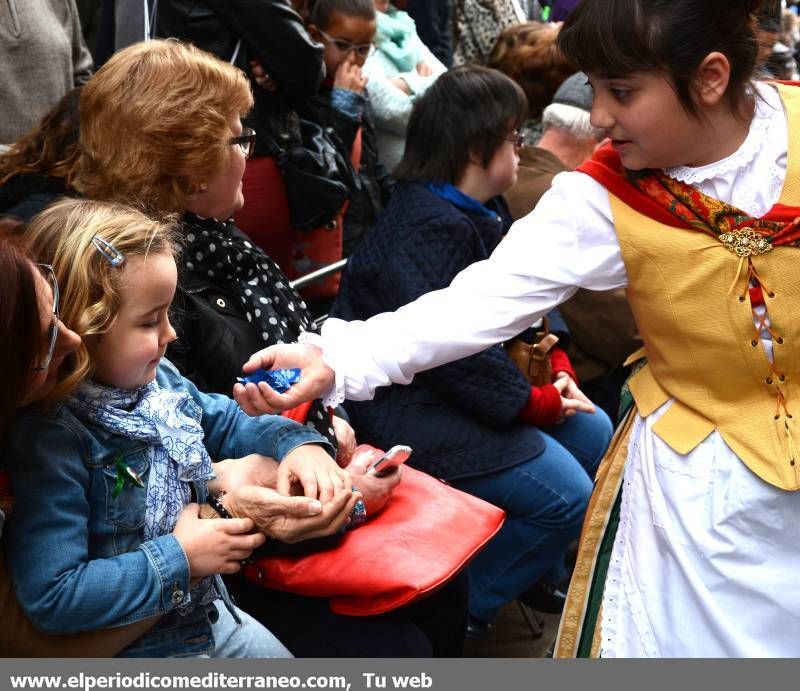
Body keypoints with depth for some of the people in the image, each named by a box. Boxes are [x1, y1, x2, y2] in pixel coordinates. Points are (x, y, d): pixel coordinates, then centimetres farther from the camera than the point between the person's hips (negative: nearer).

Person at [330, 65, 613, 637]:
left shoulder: (488, 213, 10)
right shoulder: (429, 226, -23)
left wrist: (556, 362, -4)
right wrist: (536, 402, -16)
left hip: (465, 386, 11)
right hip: (409, 403, -11)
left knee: (594, 437, 10)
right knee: (564, 494, -15)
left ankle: (536, 567, 28)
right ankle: (462, 605, 3)